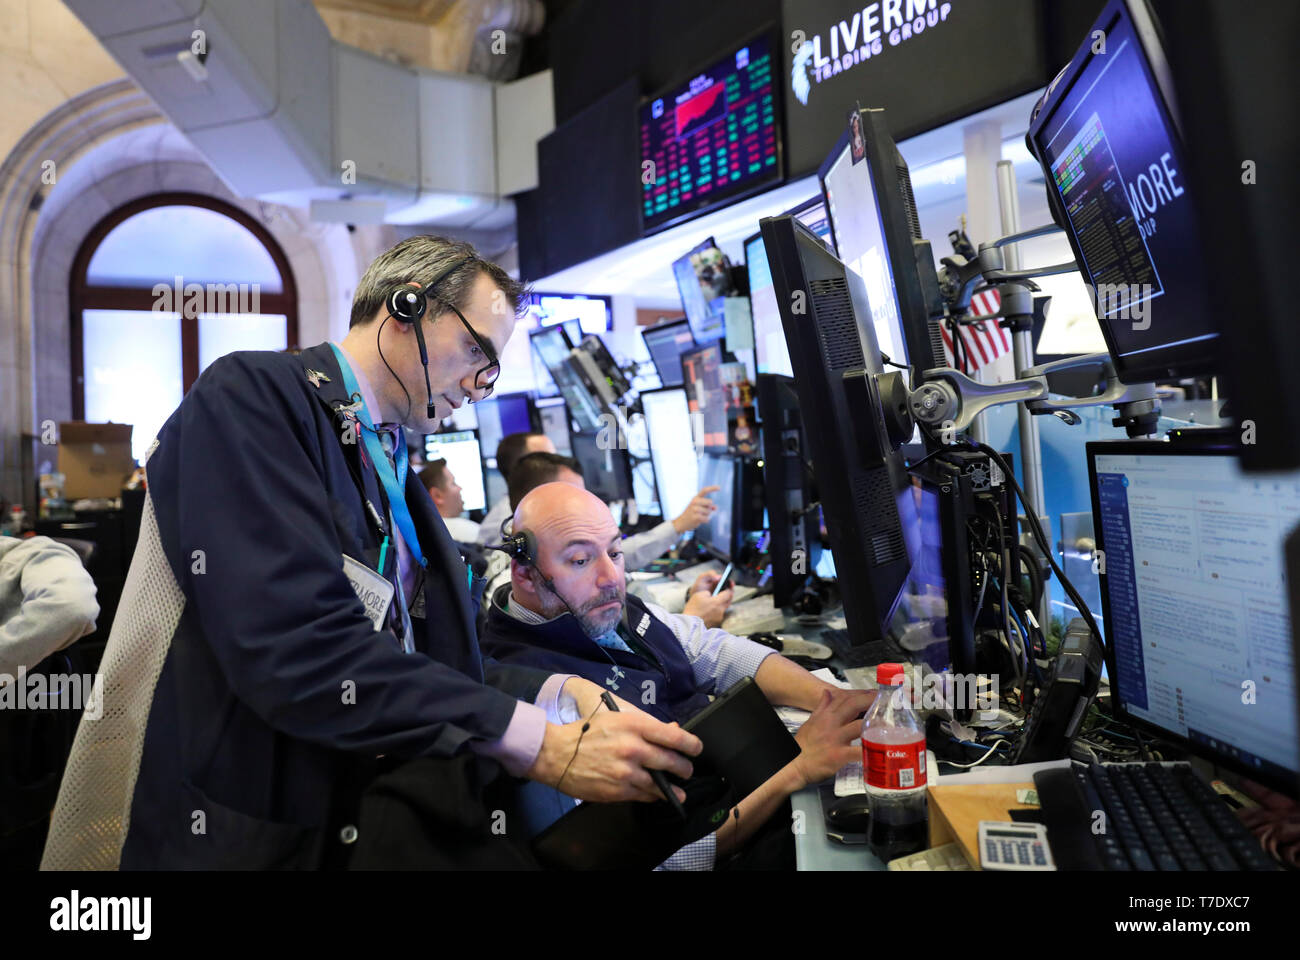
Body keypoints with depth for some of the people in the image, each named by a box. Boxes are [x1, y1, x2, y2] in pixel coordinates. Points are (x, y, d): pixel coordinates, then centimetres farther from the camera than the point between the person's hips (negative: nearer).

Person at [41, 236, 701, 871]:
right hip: (238, 835, -5)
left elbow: (428, 660, 11)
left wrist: (564, 694, -4)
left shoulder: (390, 465, 12)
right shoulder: (249, 395, -11)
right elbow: (298, 653, -24)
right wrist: (544, 745, -22)